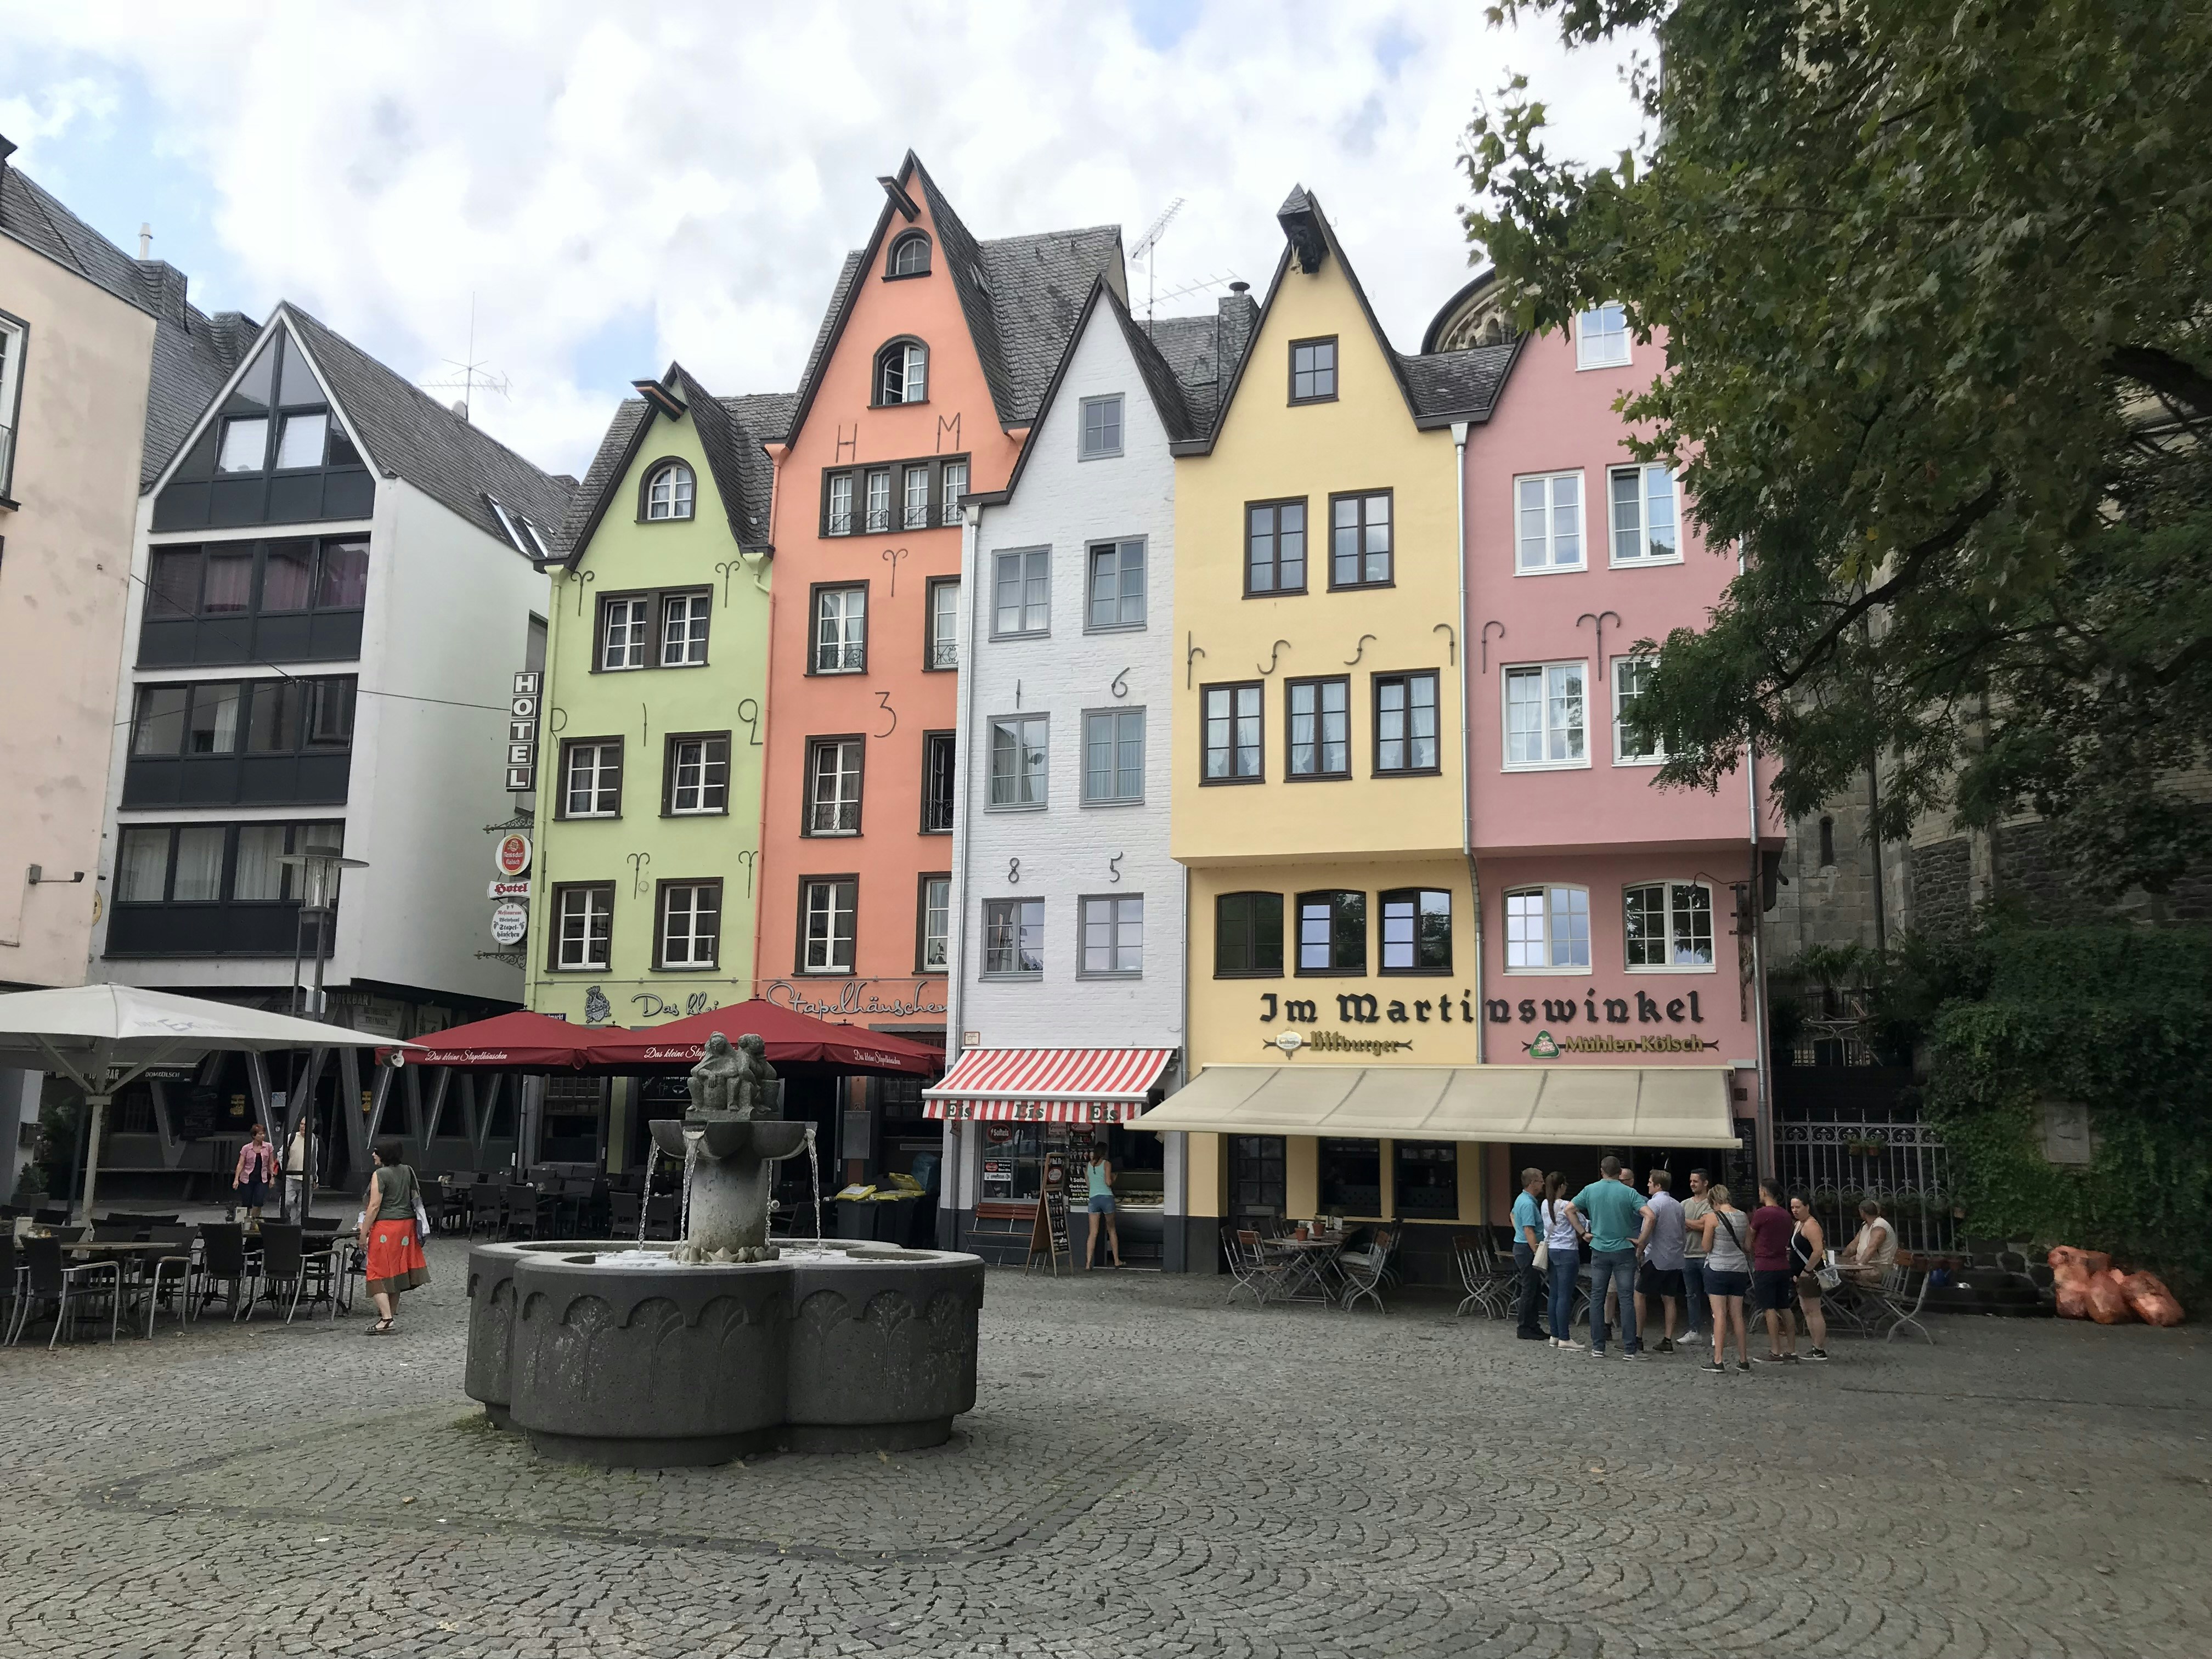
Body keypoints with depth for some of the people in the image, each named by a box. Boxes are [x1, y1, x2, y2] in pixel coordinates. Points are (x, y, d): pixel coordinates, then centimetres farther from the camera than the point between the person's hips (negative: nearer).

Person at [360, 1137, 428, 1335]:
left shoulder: (380, 1174, -12)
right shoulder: (408, 1171, 9)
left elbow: (374, 1206, -15)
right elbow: (416, 1198, 14)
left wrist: (363, 1233, -10)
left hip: (385, 1226, -7)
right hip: (406, 1223, 7)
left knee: (379, 1273, -4)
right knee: (397, 1269, 15)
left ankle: (386, 1317, -13)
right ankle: (392, 1310, 22)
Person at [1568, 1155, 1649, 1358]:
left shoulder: (1590, 1190, 1)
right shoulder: (1629, 1193, -7)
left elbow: (1569, 1209, 2)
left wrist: (1583, 1232, 6)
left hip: (1599, 1250, 2)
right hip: (1624, 1250, -2)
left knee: (1597, 1298, 8)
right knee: (1626, 1299, 2)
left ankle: (1597, 1347, 9)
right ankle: (1629, 1349, 1)